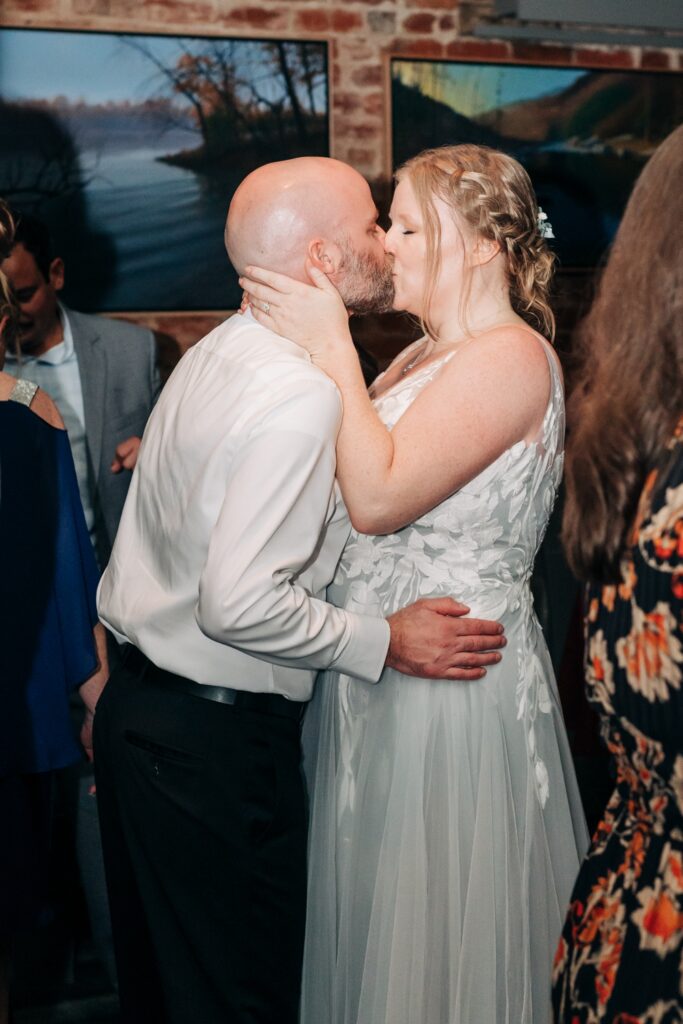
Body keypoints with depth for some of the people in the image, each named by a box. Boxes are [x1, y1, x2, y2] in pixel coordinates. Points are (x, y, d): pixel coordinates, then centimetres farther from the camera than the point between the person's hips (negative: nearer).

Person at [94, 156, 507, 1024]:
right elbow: (240, 604, -27)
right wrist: (386, 644, -17)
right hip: (215, 740, -9)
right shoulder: (303, 394, -22)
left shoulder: (219, 352, 7)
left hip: (141, 704, 9)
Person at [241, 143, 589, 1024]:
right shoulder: (423, 356, 13)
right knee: (373, 917, 21)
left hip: (451, 681, -9)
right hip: (372, 673, 9)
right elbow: (346, 484, 9)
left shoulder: (511, 356, -16)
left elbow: (379, 497, -26)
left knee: (431, 932, 7)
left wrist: (331, 346, -19)